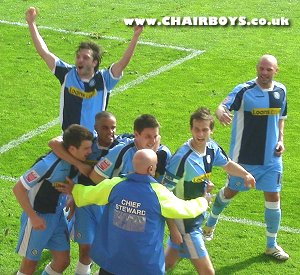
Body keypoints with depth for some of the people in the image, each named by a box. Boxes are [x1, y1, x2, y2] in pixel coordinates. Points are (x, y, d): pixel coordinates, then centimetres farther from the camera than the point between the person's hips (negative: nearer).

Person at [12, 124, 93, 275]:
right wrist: (33, 217, -23)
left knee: (63, 261, 9)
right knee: (30, 263, 6)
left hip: (58, 216, 7)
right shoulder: (48, 164, -31)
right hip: (38, 217, -7)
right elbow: (18, 188, -25)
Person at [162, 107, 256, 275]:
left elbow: (227, 164, 17)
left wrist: (245, 174, -2)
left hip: (197, 215, 8)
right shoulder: (182, 158, -27)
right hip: (184, 220, -8)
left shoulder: (211, 148, -4)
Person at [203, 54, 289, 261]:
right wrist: (221, 113, -52)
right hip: (245, 156, -4)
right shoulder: (244, 90, -15)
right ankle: (210, 224, 41)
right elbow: (222, 106, -28)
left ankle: (272, 245, 20)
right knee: (230, 191, 13)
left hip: (271, 157, 4)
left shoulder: (280, 91, 2)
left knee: (273, 198, 4)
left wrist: (280, 140, 3)